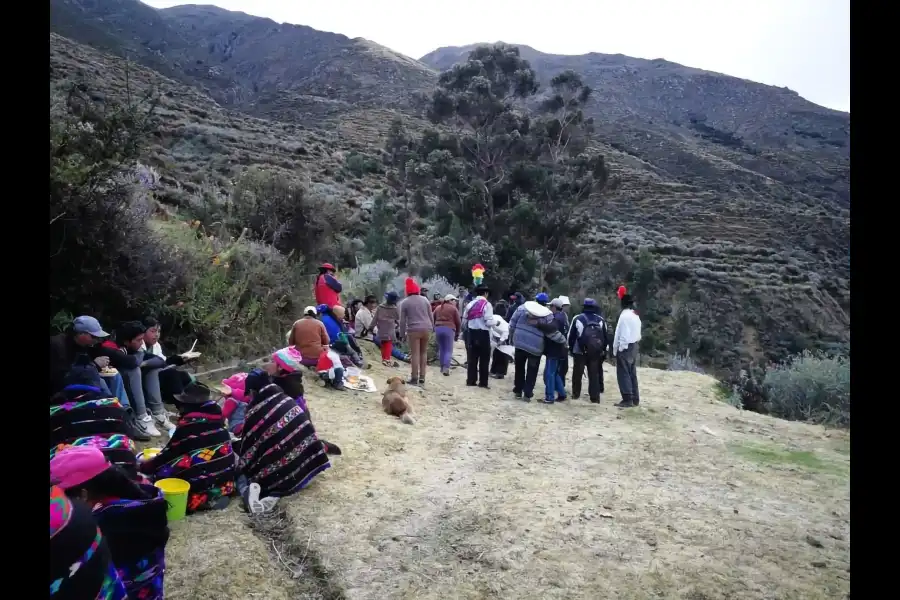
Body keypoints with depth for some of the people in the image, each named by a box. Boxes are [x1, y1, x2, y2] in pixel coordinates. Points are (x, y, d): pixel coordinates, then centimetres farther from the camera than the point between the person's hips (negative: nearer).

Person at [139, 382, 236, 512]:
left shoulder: (189, 424, -14)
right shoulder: (216, 417, 5)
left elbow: (169, 454, -1)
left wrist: (143, 466, 16)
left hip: (201, 485, -8)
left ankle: (204, 499, -9)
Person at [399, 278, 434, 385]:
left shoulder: (405, 302, 1)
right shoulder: (425, 299, 9)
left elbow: (402, 320, 0)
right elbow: (431, 316, 10)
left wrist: (402, 334, 6)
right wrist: (431, 328, 19)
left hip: (414, 330, -3)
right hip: (426, 329, 3)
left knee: (415, 354, 0)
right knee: (423, 353, 12)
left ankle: (414, 378, 1)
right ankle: (422, 377, 13)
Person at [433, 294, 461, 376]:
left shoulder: (438, 308, 16)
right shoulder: (454, 309, 2)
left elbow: (433, 319, 15)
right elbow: (458, 322, 1)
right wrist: (457, 334, 10)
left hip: (438, 328, 5)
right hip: (449, 329, -5)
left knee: (441, 349, 15)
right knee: (448, 350, -3)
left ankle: (442, 367, 18)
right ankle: (446, 368, -15)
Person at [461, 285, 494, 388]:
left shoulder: (470, 304, 7)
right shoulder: (487, 304, -9)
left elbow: (464, 321, 6)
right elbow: (489, 322, -16)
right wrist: (494, 321, 3)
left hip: (471, 333, 5)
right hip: (483, 334, -5)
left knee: (472, 358, 10)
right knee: (484, 359, 5)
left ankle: (471, 380, 13)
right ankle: (483, 382, 7)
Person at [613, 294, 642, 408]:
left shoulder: (624, 315, -16)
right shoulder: (636, 316, 12)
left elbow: (619, 334, -17)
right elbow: (638, 334, 13)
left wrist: (615, 349, -12)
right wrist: (634, 343, 15)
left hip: (625, 348, -9)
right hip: (634, 347, 9)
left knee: (623, 374, -5)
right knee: (632, 373, 12)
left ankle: (627, 399, -7)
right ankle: (635, 399, 16)